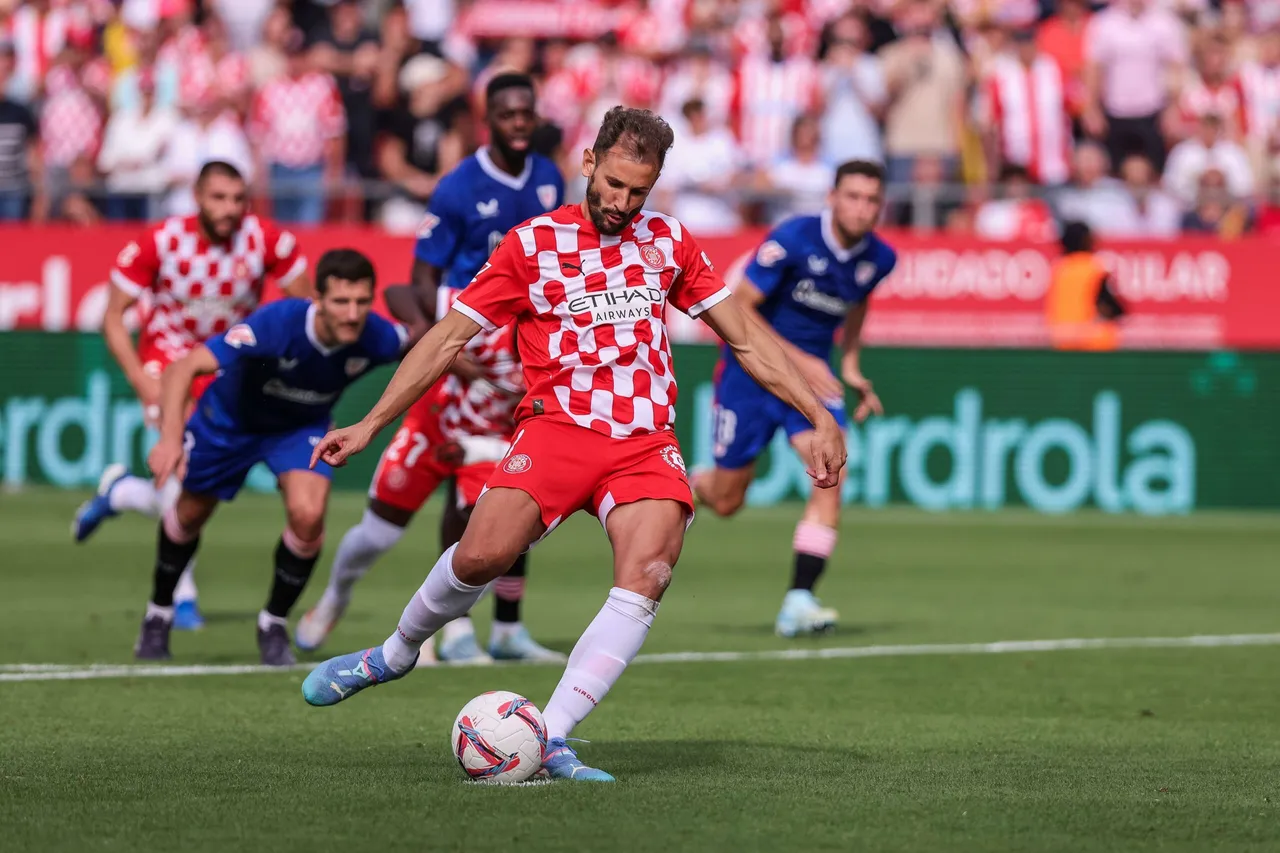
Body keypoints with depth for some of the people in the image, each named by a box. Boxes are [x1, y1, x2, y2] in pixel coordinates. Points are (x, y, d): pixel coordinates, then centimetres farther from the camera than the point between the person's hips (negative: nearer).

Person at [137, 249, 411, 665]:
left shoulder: (375, 338, -32)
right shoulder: (276, 324, -42)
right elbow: (186, 367, -47)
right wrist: (169, 436, -58)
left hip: (302, 427, 1)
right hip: (232, 417, -1)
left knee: (307, 515, -23)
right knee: (189, 514, 16)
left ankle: (274, 624, 3)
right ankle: (159, 615, 46)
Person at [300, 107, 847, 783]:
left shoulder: (667, 241, 14)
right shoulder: (532, 243, 5)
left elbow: (746, 338, 18)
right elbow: (448, 339, 7)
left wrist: (820, 417, 12)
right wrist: (369, 425, 2)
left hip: (646, 442, 2)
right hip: (557, 425, -2)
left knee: (645, 580, -24)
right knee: (481, 557, -24)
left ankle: (551, 740, -25)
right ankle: (395, 655, 7)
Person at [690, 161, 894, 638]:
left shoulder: (879, 259, -5)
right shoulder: (792, 240, -22)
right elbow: (740, 308, -18)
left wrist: (850, 365, 10)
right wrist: (798, 360, -24)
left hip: (813, 374, 4)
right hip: (753, 370, -4)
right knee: (726, 502, 3)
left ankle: (798, 602, -19)